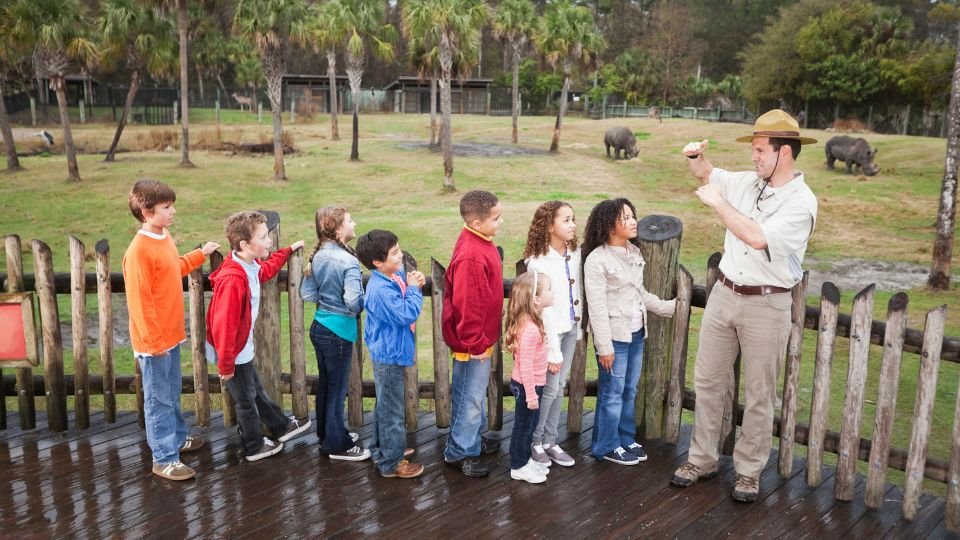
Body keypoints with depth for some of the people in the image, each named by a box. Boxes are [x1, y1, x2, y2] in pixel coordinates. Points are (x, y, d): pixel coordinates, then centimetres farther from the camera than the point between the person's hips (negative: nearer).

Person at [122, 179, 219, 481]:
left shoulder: (164, 237, 5)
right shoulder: (139, 251, -22)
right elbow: (139, 300, -21)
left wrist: (201, 254, 22)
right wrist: (153, 340, -18)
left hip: (171, 334, 9)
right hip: (154, 341, -9)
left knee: (172, 394, 23)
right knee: (159, 399, 3)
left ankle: (177, 438, 40)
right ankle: (164, 459, 14)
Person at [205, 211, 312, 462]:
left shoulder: (251, 266, -5)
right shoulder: (232, 279, -34)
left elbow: (267, 269, 24)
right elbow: (223, 326, -31)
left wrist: (289, 250, 29)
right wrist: (226, 365, -24)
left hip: (243, 347, 9)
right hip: (233, 352, -9)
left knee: (255, 390, 25)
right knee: (247, 399, 11)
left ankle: (281, 426, 43)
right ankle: (254, 447, 31)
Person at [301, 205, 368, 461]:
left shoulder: (318, 256, 2)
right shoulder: (348, 261, -22)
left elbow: (307, 293, 6)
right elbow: (353, 302, -27)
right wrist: (365, 304, -8)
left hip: (319, 325, 8)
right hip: (339, 330, -8)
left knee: (325, 384, 20)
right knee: (337, 388, 5)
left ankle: (327, 433, 35)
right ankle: (337, 445, 17)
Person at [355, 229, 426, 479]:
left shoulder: (395, 276, 1)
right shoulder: (381, 289, -28)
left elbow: (403, 305, 13)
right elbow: (407, 314, -29)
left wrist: (413, 285, -4)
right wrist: (413, 289, -18)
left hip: (388, 354, 10)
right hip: (389, 356, -10)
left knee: (385, 406, 24)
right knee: (392, 411, 3)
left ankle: (383, 450, 40)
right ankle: (390, 463, 16)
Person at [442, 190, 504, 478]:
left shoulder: (480, 243, 4)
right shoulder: (471, 255, -28)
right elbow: (466, 304, -27)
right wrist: (474, 343, -21)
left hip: (482, 336, 10)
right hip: (473, 341, -10)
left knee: (477, 393, 24)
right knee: (470, 397, 4)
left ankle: (473, 439, 41)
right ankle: (459, 452, 19)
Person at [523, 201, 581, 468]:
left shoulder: (575, 253, 0)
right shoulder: (539, 262, -20)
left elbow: (577, 293, 9)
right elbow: (543, 309, -19)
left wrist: (579, 327, 10)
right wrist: (553, 350, -17)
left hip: (570, 328, 6)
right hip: (549, 330, -6)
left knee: (560, 386, 13)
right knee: (550, 388, 2)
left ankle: (550, 441, 27)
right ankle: (535, 441, 22)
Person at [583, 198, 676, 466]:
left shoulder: (634, 252, 6)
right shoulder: (597, 260, -16)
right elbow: (597, 308, -16)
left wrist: (668, 307, 20)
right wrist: (604, 346, -16)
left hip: (637, 333, 7)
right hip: (614, 336, -7)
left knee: (630, 391, 16)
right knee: (612, 393, 3)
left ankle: (626, 439, 31)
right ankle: (607, 446, 18)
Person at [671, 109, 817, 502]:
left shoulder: (801, 202, -15)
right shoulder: (747, 182, 5)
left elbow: (757, 237, -27)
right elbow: (707, 175, 22)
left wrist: (718, 203, -18)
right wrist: (697, 157, -1)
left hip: (766, 305, -6)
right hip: (724, 294, 6)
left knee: (759, 395, 6)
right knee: (707, 381, 11)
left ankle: (748, 472, 21)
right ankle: (702, 460, 23)